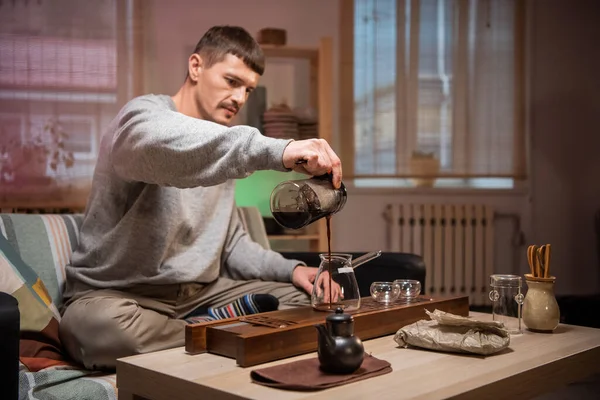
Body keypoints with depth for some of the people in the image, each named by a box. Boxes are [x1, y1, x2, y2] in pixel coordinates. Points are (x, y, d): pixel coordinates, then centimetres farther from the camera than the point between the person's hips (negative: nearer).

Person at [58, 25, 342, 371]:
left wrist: (290, 269, -3)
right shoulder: (146, 113, -12)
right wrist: (276, 150, -51)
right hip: (116, 293, -6)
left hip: (199, 292, 7)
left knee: (303, 299, -2)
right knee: (103, 323, -40)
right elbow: (158, 145, -41)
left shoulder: (222, 149, 13)